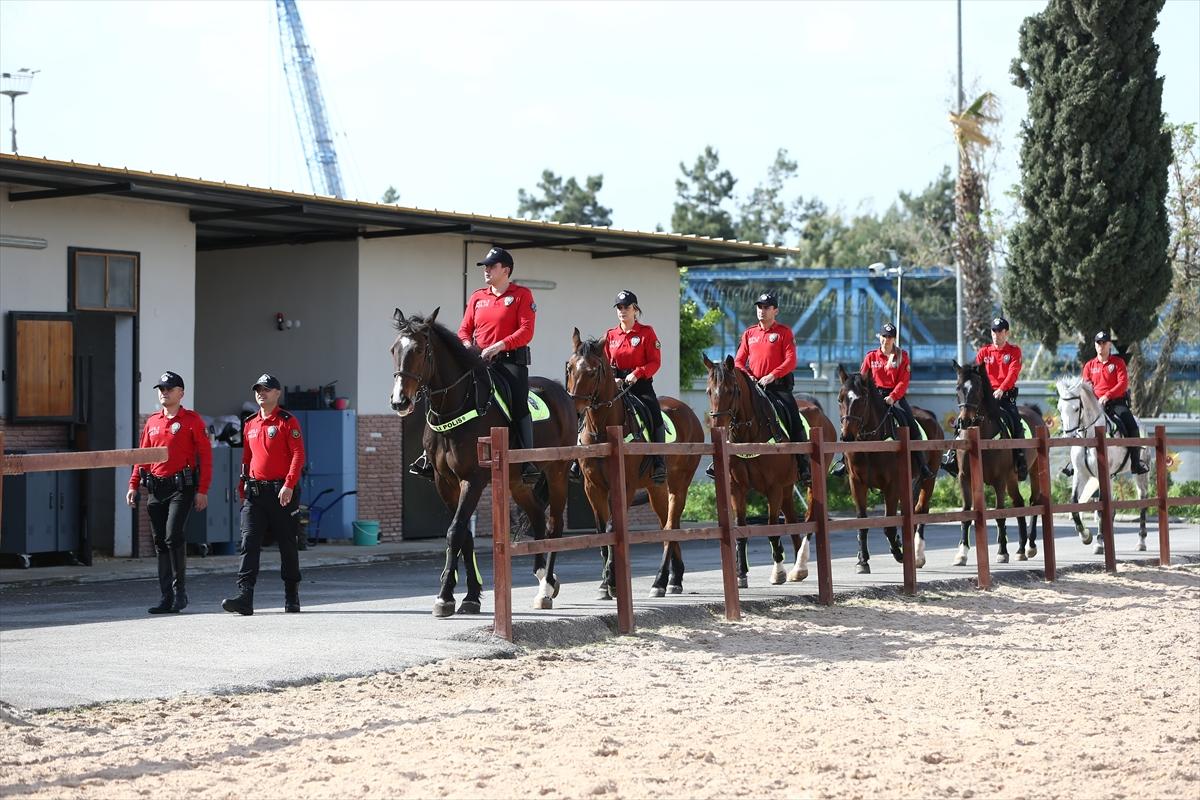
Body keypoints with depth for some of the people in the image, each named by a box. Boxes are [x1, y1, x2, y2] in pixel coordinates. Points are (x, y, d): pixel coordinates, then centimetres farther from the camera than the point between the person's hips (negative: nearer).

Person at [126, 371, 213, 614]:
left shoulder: (191, 420, -1)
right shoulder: (152, 422, 15)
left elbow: (205, 455, -5)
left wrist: (202, 490, -11)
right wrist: (133, 485, 7)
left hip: (182, 487, -6)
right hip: (156, 489, 6)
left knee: (174, 536, -17)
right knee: (160, 542, 6)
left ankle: (180, 591, -6)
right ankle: (166, 598, 10)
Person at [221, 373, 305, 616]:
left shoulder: (287, 422, -3)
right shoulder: (250, 425, 15)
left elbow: (298, 455, -11)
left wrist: (289, 485, -20)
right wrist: (242, 490, 14)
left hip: (281, 493, -4)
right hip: (254, 493, 5)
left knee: (287, 545, 5)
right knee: (249, 543, -8)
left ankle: (292, 597, 17)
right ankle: (244, 598, -16)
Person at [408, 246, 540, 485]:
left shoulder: (522, 295, 2)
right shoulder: (477, 297, 17)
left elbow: (526, 331, -9)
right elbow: (464, 329, 18)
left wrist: (500, 345, -20)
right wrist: (467, 345, -5)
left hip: (511, 360, -5)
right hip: (478, 361, 5)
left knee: (518, 405, -21)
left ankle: (528, 463, -21)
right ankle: (431, 454, -1)